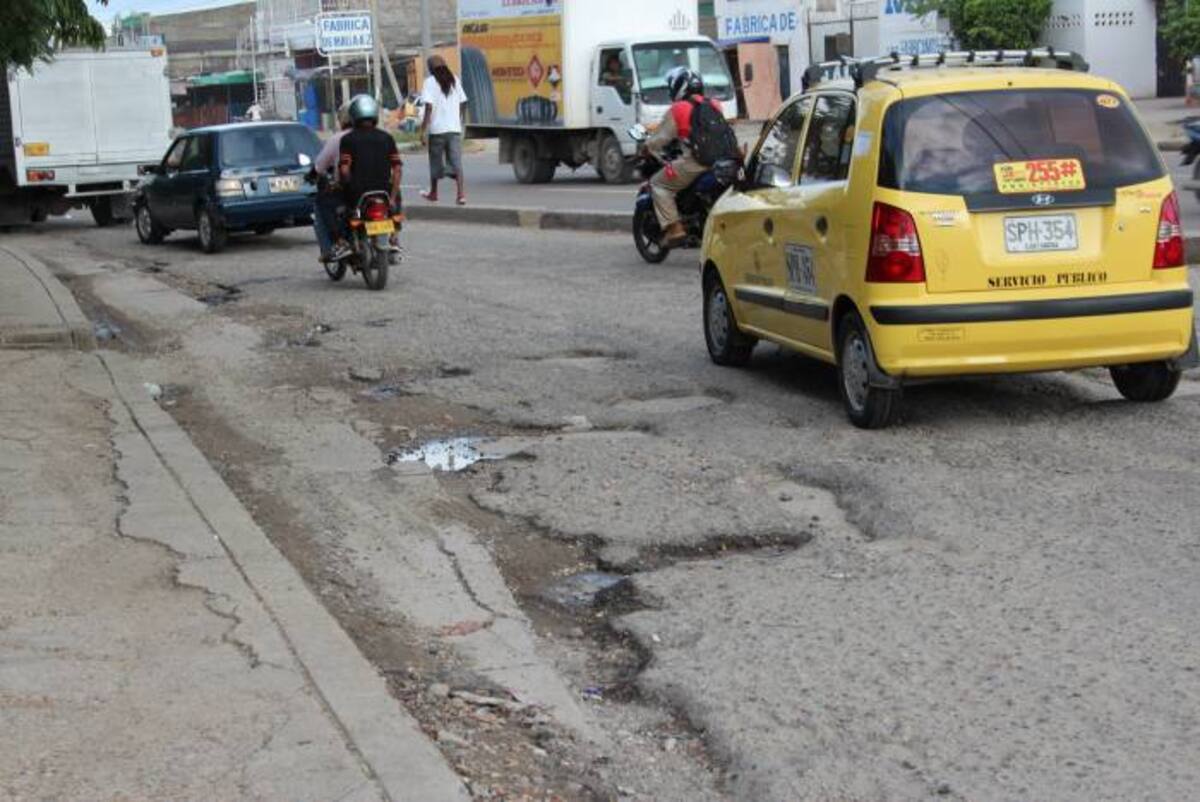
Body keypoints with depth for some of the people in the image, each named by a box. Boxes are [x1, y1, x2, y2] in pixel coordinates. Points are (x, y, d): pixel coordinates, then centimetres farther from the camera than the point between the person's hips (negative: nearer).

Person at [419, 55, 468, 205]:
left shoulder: (430, 82, -7)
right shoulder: (455, 80, 9)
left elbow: (429, 107, -14)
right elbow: (461, 104, 11)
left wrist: (423, 130, -13)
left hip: (437, 129, -3)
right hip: (454, 128, 3)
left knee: (436, 161, 12)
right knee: (456, 161, -1)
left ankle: (433, 193, 27)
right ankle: (462, 194, -15)